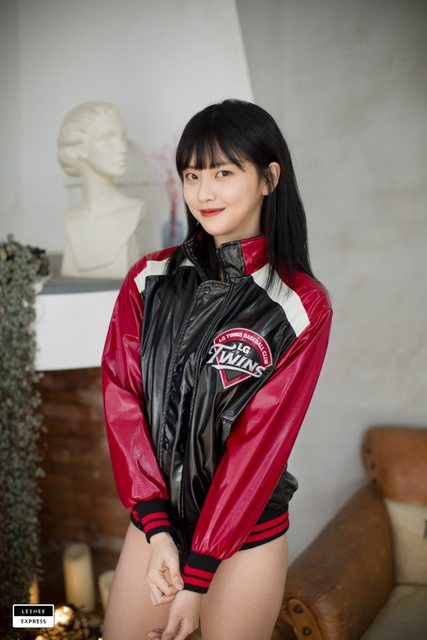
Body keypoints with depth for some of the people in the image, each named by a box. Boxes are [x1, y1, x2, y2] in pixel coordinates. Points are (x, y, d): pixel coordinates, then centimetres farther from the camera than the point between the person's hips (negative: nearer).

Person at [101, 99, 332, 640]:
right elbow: (121, 398, -8)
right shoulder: (149, 280, -3)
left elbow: (262, 439, -15)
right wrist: (156, 527, -16)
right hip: (153, 520, 3)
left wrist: (198, 573, -15)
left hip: (247, 534, -2)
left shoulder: (302, 307, -12)